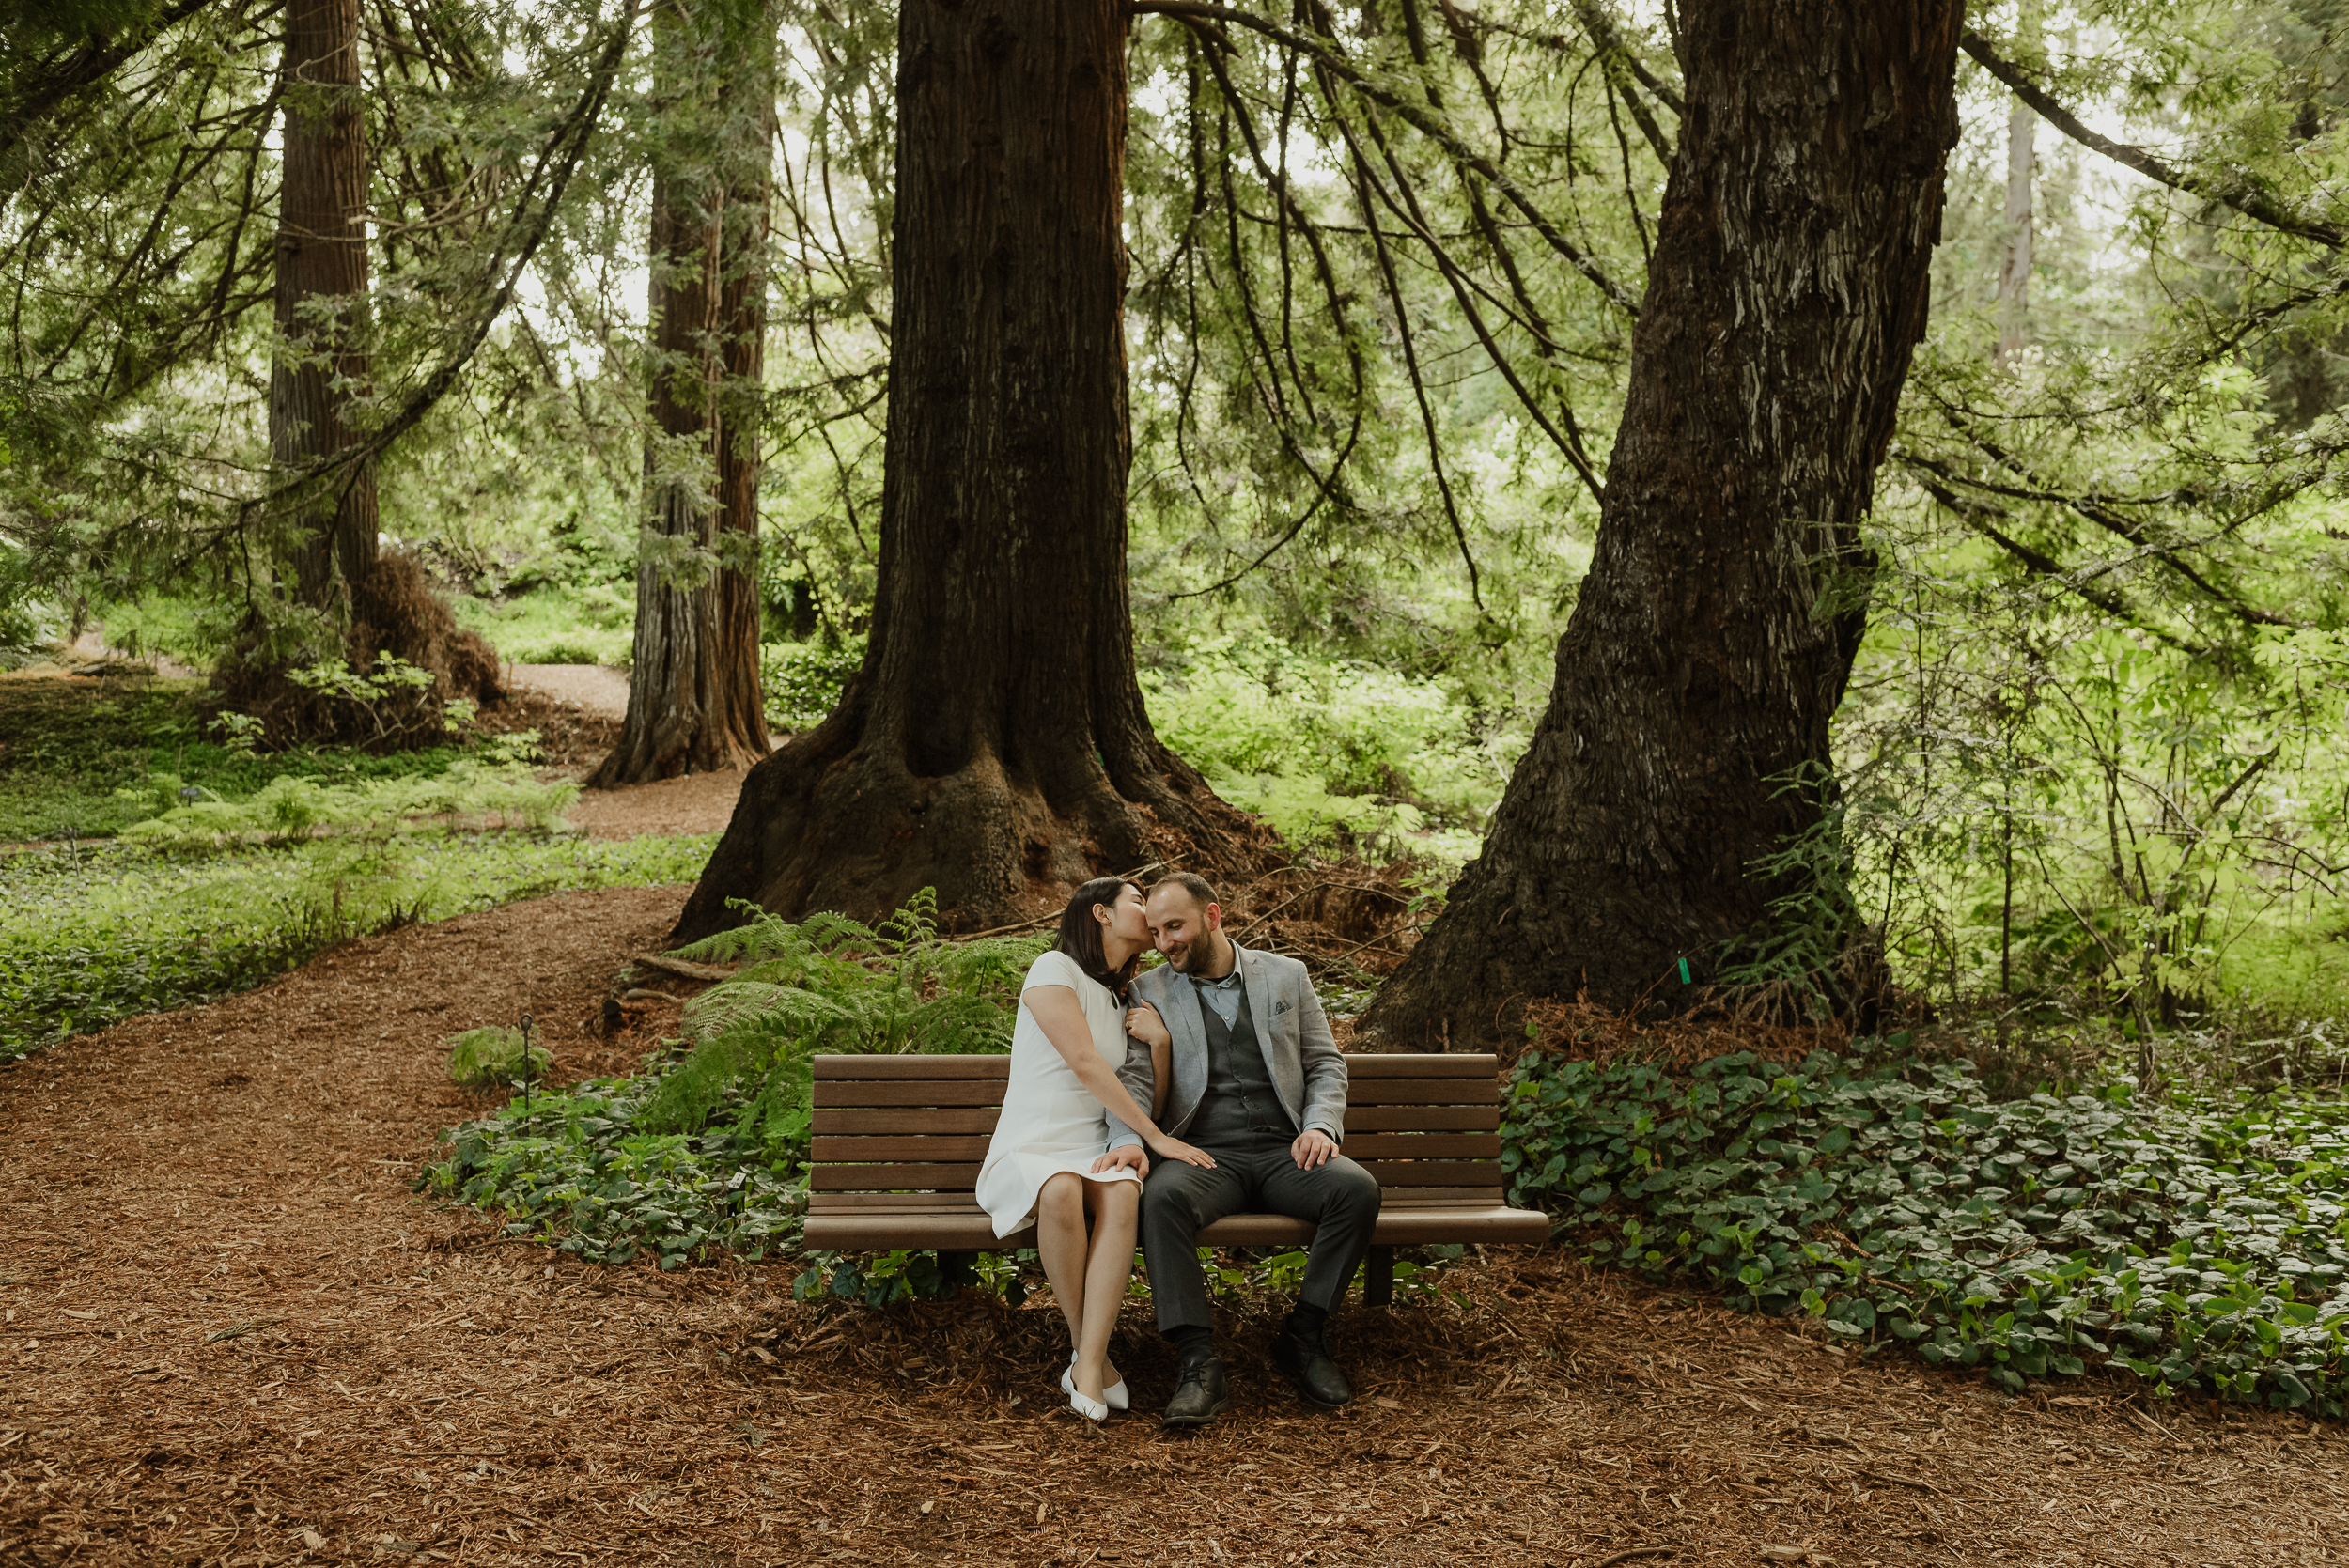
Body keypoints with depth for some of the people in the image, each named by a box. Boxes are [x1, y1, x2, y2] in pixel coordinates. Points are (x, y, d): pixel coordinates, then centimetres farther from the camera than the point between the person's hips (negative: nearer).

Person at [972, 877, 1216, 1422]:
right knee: (1061, 1192, -39)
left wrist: (1159, 1041, -2)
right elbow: (1084, 1063, -12)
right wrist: (1156, 1136, -13)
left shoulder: (1125, 1003, 22)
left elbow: (1146, 1099, 19)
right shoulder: (1053, 968, -1)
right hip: (1027, 1151, -5)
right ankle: (1089, 1352, -22)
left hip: (1094, 1152, 5)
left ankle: (1088, 1366, -36)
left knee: (1122, 1191, -32)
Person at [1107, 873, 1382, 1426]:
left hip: (1284, 1150, 1)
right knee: (1162, 1197, -35)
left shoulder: (1286, 976, 15)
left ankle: (1302, 1337, -11)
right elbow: (1131, 1079, 2)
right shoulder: (1149, 992, 13)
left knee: (1357, 1188, -29)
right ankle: (1200, 1364, -31)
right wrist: (1127, 1140, -19)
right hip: (1206, 1154, -1)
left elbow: (1326, 1063, 14)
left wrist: (1321, 1126, -6)